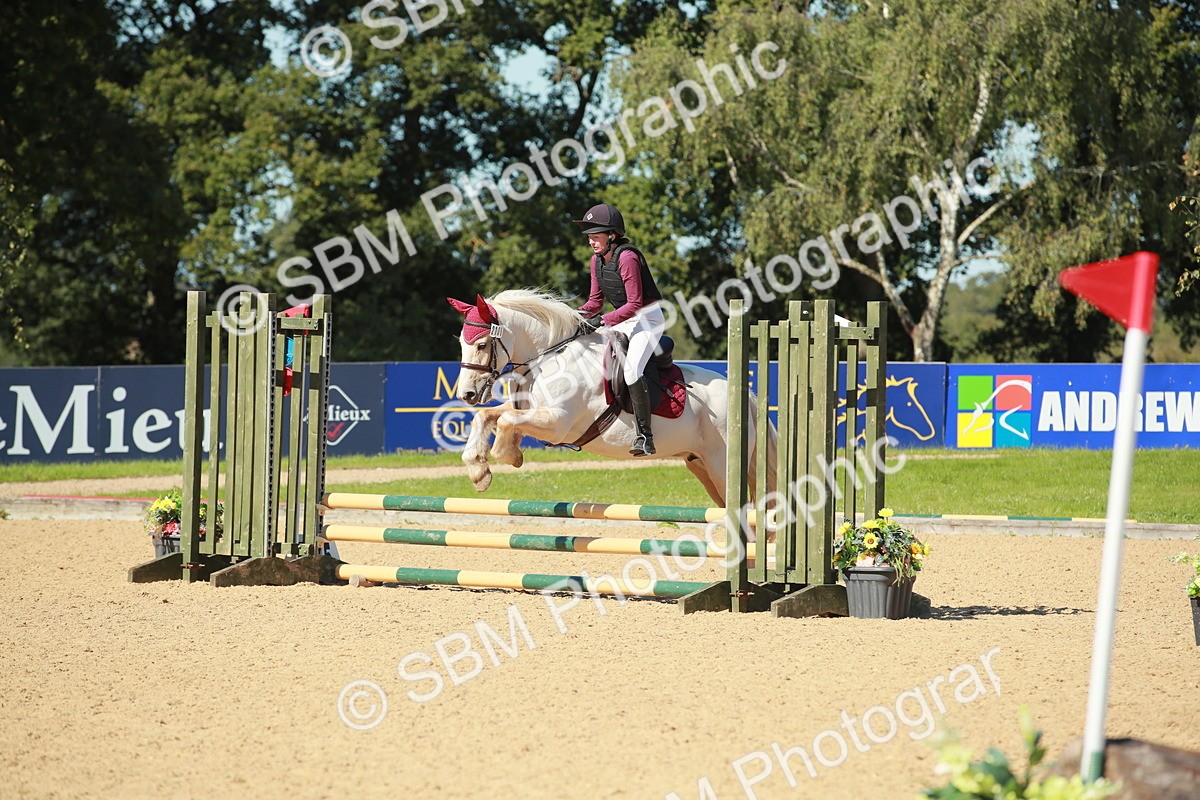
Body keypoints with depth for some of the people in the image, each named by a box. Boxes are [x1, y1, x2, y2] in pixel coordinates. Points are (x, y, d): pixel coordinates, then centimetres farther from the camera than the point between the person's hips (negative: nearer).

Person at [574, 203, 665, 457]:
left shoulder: (627, 258, -22)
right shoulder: (597, 260, 5)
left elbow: (634, 303, -24)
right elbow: (595, 301, 12)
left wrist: (603, 320, -31)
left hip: (648, 320, -10)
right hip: (622, 320, 10)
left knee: (631, 369, -28)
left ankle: (645, 436, -26)